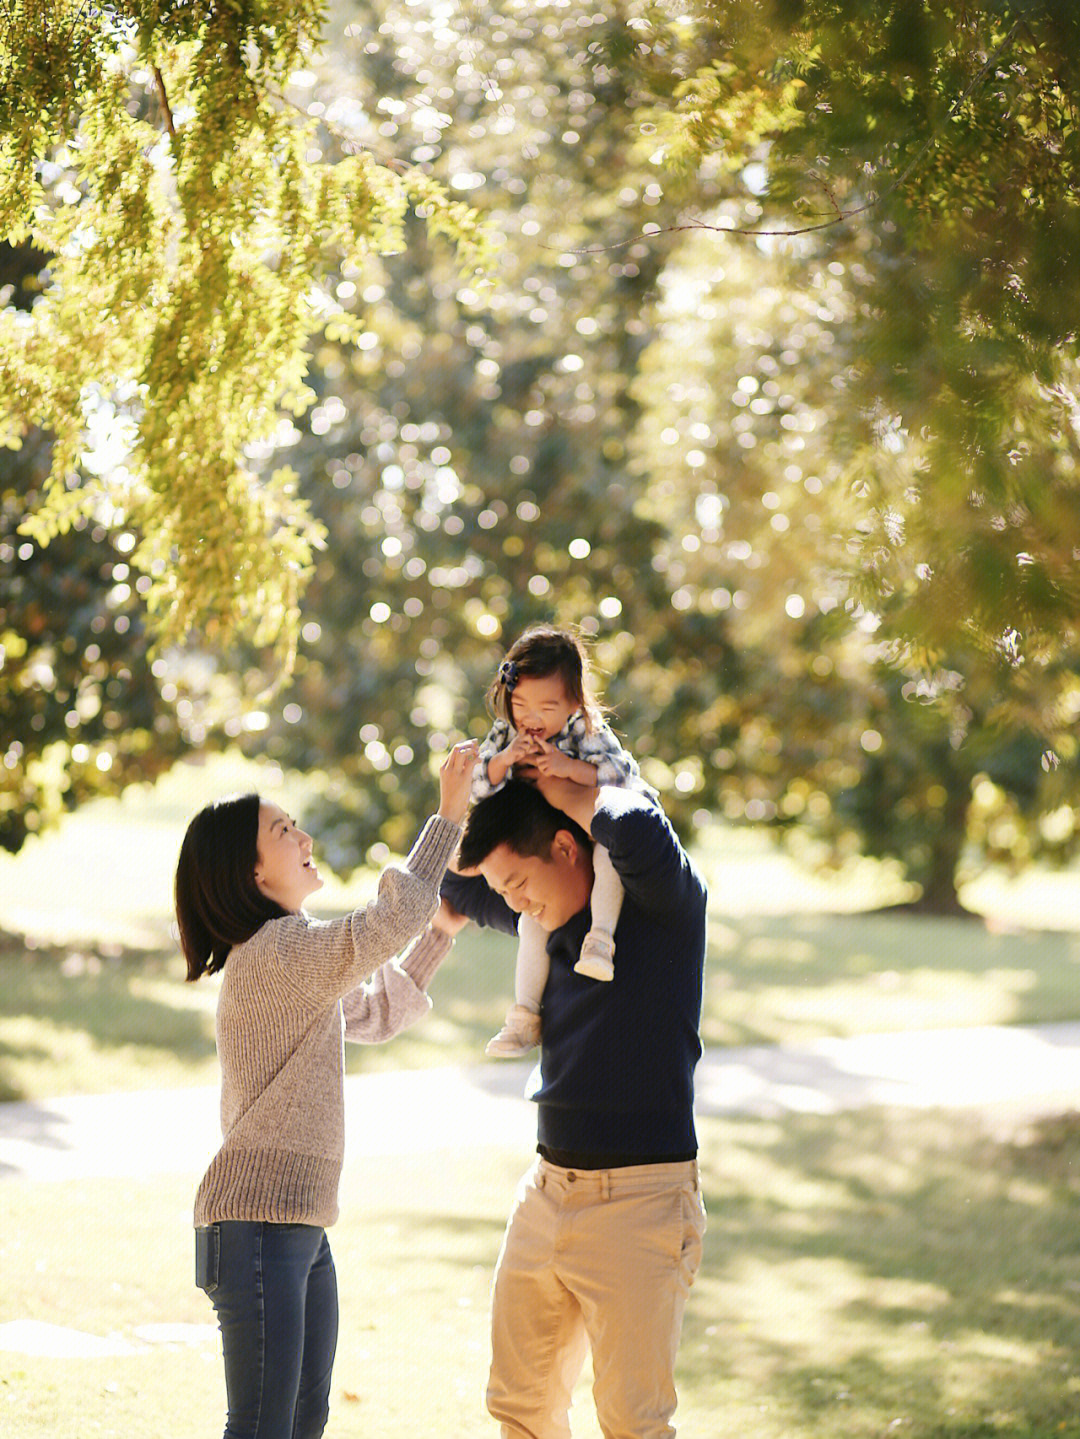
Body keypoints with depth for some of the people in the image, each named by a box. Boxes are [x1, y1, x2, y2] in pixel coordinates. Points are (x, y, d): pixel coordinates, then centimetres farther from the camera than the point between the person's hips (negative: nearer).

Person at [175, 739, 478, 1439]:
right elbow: (386, 924, -26)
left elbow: (376, 1014, 31)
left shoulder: (296, 957, 18)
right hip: (257, 1221, -11)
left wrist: (440, 931, 23)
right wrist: (449, 815, -20)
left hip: (302, 1226, 11)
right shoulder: (271, 953, -15)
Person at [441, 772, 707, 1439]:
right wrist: (483, 792, 9)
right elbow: (453, 882, 26)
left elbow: (640, 829, -33)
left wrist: (565, 790, -14)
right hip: (547, 1192, 7)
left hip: (641, 1202, -7)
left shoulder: (665, 905, -11)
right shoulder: (549, 918, 10)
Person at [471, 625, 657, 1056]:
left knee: (609, 851, -38)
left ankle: (600, 939, -40)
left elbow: (622, 772, -34)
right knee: (533, 922, 1)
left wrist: (569, 766, -45)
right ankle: (526, 1016, 11)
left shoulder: (587, 734, -24)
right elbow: (478, 786, -15)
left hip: (593, 829, -4)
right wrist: (502, 761, -35)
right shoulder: (505, 733, -11)